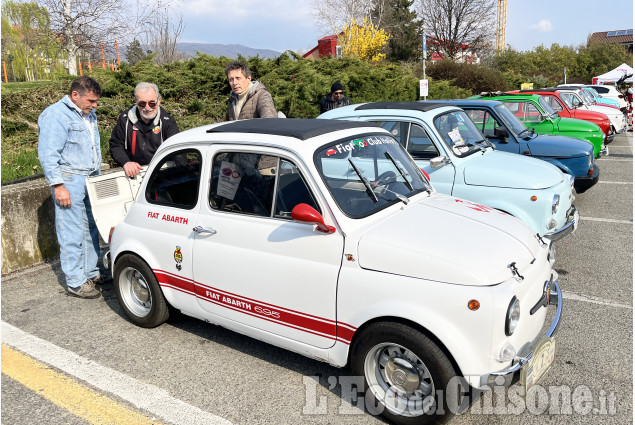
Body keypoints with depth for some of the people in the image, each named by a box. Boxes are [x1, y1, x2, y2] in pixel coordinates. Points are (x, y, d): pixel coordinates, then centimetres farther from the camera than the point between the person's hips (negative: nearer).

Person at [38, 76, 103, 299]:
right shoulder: (55, 115, -12)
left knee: (91, 229, 14)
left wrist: (97, 176, 25)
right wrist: (58, 185, -20)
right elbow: (48, 155, -16)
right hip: (70, 182, -9)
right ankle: (76, 283, 3)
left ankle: (91, 272, 26)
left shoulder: (89, 114, 16)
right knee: (72, 234, -4)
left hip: (90, 180, 9)